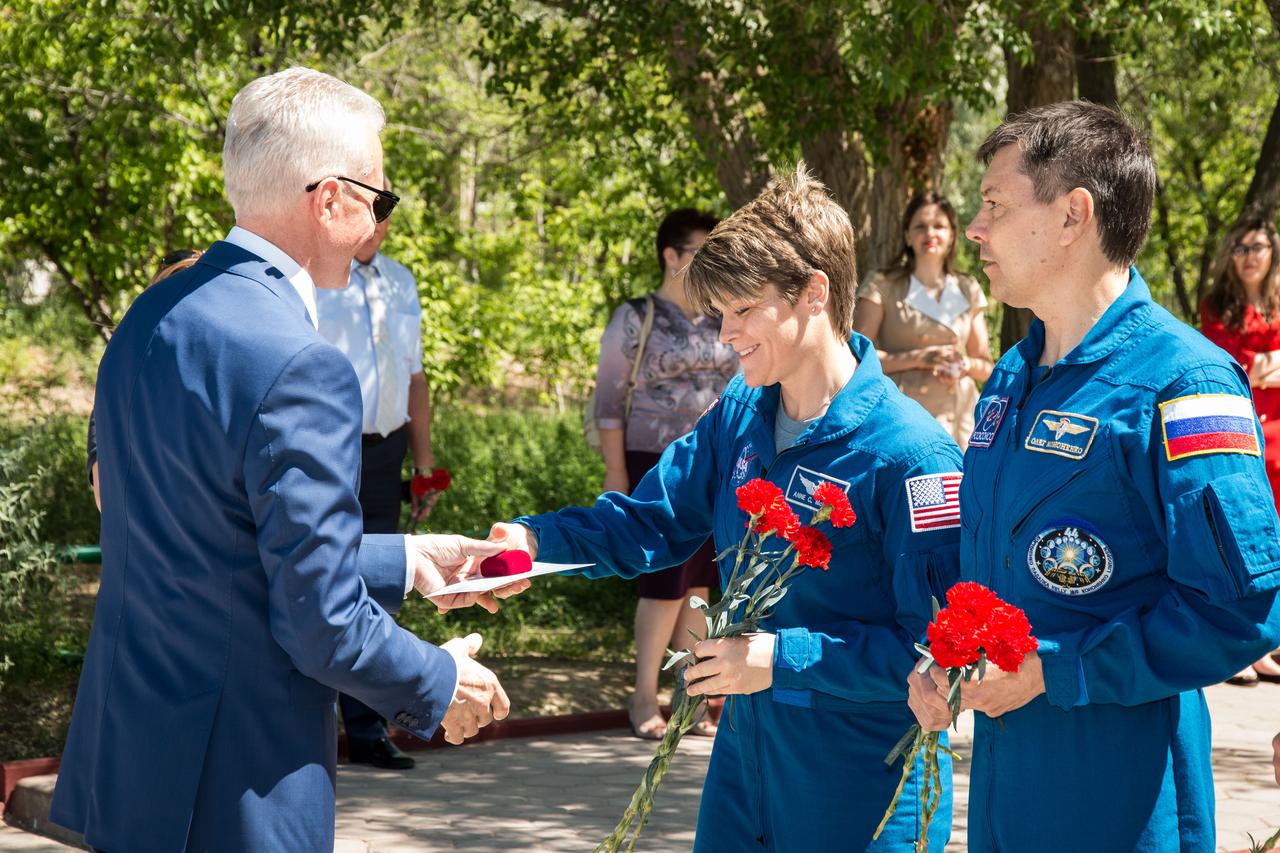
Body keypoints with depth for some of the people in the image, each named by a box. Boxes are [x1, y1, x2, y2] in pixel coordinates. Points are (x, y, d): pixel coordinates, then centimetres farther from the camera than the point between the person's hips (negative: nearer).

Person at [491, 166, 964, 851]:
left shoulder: (910, 454, -20)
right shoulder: (739, 415, 3)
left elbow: (938, 646, -22)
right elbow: (649, 523, 9)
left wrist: (784, 657, -24)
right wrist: (534, 539, -8)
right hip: (744, 764, 7)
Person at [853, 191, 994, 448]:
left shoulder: (969, 291, 15)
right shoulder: (883, 288, 4)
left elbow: (986, 367, 19)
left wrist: (965, 365, -4)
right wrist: (918, 358, -13)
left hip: (958, 422, 3)